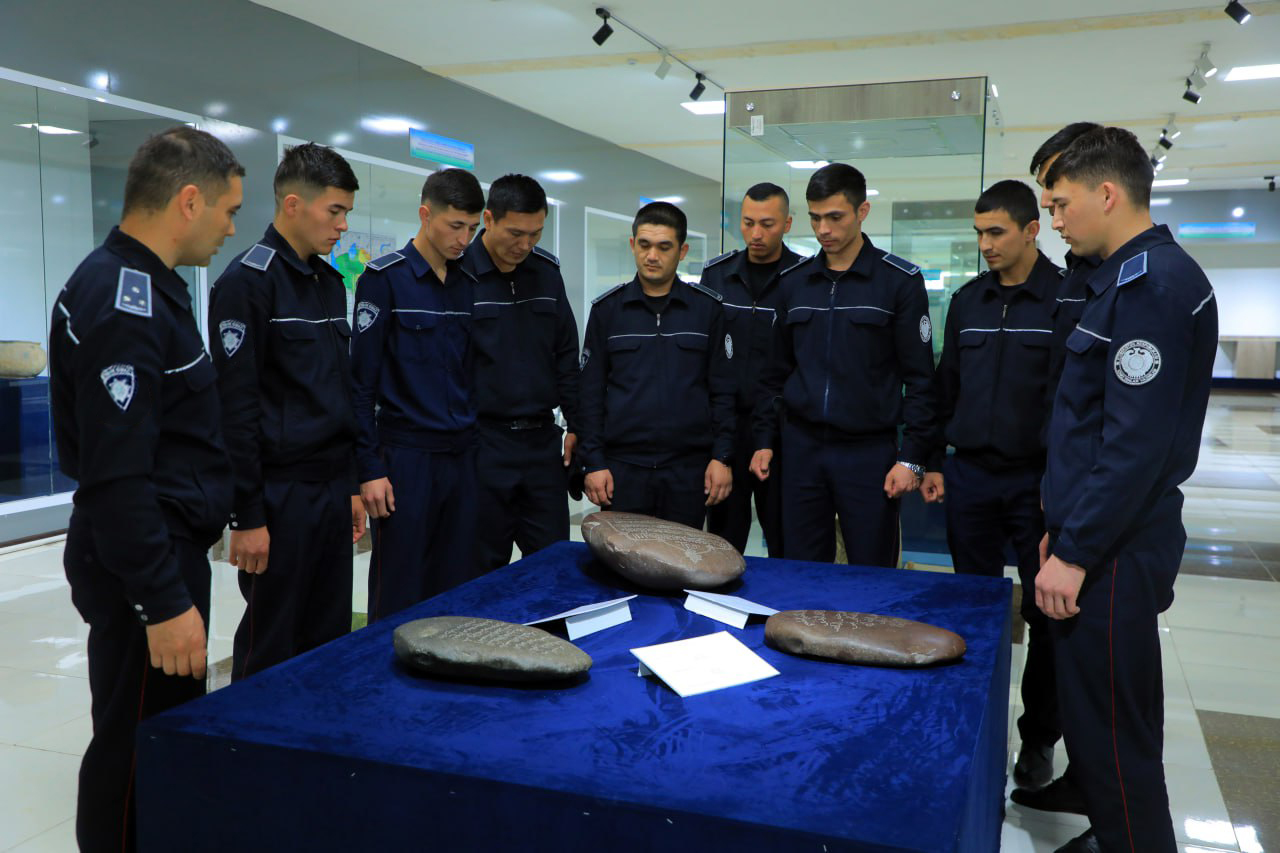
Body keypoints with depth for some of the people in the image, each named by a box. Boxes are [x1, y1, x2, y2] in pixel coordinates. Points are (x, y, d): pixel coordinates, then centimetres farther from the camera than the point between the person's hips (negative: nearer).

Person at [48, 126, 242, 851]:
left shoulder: (141, 285, 11)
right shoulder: (123, 305, -21)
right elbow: (116, 474, -25)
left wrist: (210, 513, 21)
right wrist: (164, 602, -23)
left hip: (168, 546, 10)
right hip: (142, 569, -10)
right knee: (136, 758, 3)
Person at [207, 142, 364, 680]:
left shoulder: (331, 282, 13)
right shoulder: (245, 282, -11)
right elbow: (235, 408, -15)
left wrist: (352, 484, 16)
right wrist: (247, 517, -16)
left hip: (332, 490, 7)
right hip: (279, 495, -7)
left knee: (329, 641, 14)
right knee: (271, 653, 4)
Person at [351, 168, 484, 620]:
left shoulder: (470, 282, 11)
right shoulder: (384, 278, -5)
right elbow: (363, 380, -7)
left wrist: (481, 446, 12)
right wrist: (369, 468, -11)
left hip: (464, 457, 5)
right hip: (406, 458, -5)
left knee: (457, 593, 9)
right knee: (399, 598, 1)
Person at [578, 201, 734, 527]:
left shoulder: (708, 308, 3)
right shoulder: (607, 308, 5)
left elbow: (723, 389, 4)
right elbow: (591, 392, 4)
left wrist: (722, 456, -2)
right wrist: (594, 461, -2)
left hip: (689, 468, 0)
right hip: (622, 467, 0)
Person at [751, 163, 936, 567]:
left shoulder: (900, 280, -4)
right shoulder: (793, 281, 8)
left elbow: (919, 377, -5)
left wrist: (912, 457, -9)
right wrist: (764, 439, 7)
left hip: (869, 450, -3)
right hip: (801, 446, 3)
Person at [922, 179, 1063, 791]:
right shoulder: (967, 302, 9)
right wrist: (934, 462, 9)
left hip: (1038, 482, -4)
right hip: (970, 478, 4)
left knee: (1045, 614, 5)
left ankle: (1039, 736, 21)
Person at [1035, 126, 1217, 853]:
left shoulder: (1152, 283, -17)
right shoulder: (1136, 276, 14)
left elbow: (1137, 443, -23)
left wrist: (1076, 553, -19)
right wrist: (1065, 527, 19)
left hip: (1114, 554, -10)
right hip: (1106, 540, 10)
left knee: (1110, 733, 1)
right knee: (1096, 718, 20)